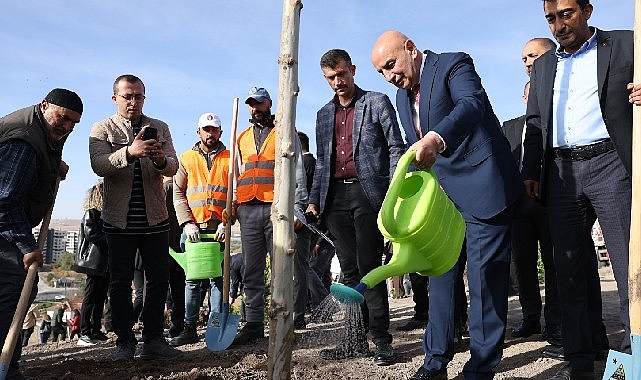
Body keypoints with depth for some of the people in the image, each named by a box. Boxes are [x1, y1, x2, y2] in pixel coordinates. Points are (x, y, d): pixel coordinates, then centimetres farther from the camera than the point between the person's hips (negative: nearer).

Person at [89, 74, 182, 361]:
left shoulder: (159, 128, 10)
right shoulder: (102, 129, 3)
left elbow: (173, 167, -2)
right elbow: (99, 165, -15)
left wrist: (161, 160, -26)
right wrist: (129, 152, -33)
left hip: (155, 218, 2)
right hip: (119, 219, -2)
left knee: (159, 278, 4)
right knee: (120, 281, 4)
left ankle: (153, 340, 14)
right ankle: (125, 341, 16)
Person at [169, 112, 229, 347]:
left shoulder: (230, 160, 9)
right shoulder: (186, 159, 12)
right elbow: (178, 194, 7)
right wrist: (187, 223, -6)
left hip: (220, 228, -1)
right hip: (192, 228, 1)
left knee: (218, 278, 2)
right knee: (192, 278, 4)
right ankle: (189, 329, 10)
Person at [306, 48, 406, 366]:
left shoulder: (377, 102, 7)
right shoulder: (324, 114, 21)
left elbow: (396, 148, 1)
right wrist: (314, 199, 12)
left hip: (368, 192, -5)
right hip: (335, 197, 5)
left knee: (369, 267, -6)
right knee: (350, 270, 6)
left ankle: (381, 339, 3)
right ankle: (357, 337, 13)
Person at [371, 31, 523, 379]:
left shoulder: (454, 64, -9)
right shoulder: (402, 95, 14)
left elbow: (472, 103, -30)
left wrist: (435, 139, -49)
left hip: (481, 187, -7)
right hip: (440, 194, 8)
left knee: (485, 278, -3)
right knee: (440, 275, 9)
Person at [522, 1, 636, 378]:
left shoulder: (625, 45, 9)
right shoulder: (543, 65, 21)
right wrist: (531, 171, 11)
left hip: (610, 163, -3)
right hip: (560, 172, 4)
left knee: (629, 261, -6)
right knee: (572, 266, 5)